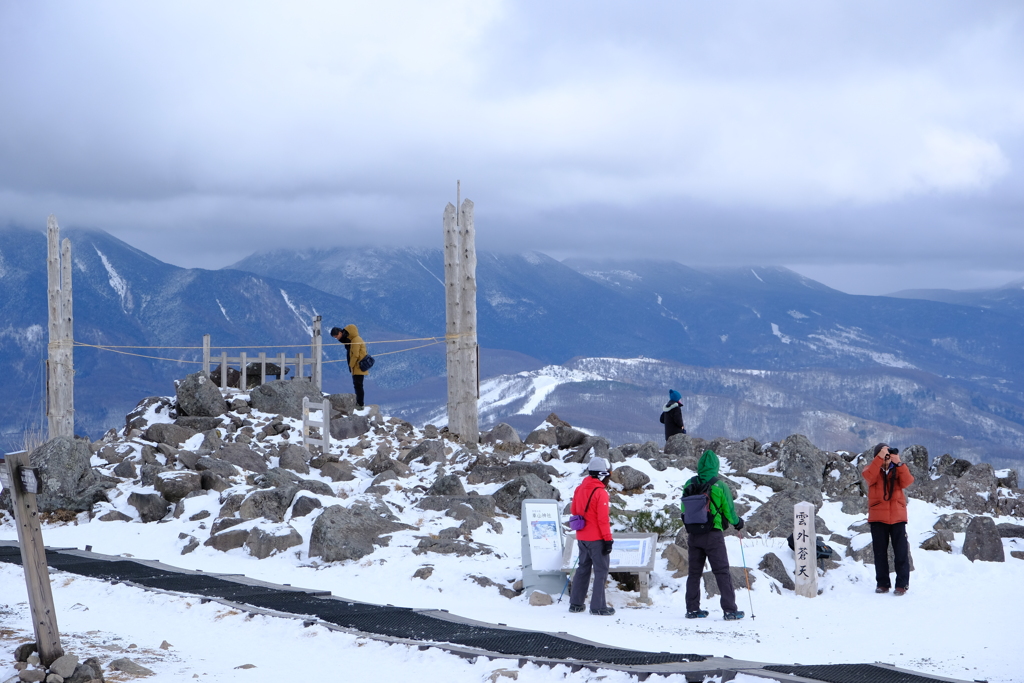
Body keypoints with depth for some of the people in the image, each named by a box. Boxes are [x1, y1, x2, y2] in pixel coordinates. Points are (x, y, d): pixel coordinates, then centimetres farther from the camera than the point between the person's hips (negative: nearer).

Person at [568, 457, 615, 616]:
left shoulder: (579, 489, 6)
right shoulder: (600, 492, -17)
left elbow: (573, 511, 16)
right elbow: (603, 519, -18)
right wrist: (608, 539, -14)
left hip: (582, 537, 7)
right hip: (597, 539, -7)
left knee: (583, 568, 17)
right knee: (601, 571, 0)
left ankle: (575, 603, 19)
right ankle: (598, 607, -1)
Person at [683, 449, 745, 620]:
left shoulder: (689, 485, 1)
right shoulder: (720, 486, -11)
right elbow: (729, 511, -4)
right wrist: (737, 522, 17)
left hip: (694, 534, 4)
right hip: (713, 534, -4)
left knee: (694, 572, 13)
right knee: (722, 572, 0)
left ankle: (692, 609, 14)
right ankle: (729, 610, -3)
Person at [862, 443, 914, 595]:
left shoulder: (898, 469, 8)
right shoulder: (872, 469, 4)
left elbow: (907, 481, -12)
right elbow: (869, 477, -20)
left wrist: (898, 463, -20)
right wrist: (880, 458, -26)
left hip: (897, 517, 0)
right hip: (877, 518, 0)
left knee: (901, 551, -3)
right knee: (880, 551, 5)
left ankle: (902, 584, 0)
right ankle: (882, 583, 13)